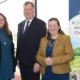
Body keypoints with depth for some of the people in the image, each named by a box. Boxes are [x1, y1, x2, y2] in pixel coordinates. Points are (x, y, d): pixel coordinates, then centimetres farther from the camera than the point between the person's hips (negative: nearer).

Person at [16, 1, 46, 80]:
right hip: (22, 61, 6)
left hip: (33, 62, -6)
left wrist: (38, 62, -17)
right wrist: (17, 58, 10)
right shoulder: (20, 25, 12)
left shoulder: (40, 24, -8)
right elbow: (19, 42, 15)